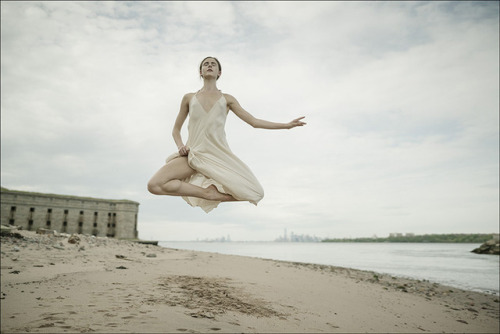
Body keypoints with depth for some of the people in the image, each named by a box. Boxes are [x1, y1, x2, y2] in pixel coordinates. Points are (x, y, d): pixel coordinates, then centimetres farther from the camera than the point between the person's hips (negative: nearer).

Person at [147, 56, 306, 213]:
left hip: (218, 155, 0)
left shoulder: (227, 99, 15)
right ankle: (207, 192, -15)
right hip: (193, 154, 0)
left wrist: (287, 125, 7)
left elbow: (254, 121, 11)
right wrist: (180, 146, -1)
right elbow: (176, 129, 20)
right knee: (154, 185, -25)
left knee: (256, 193, -17)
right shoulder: (189, 98, 15)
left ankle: (212, 186, 1)